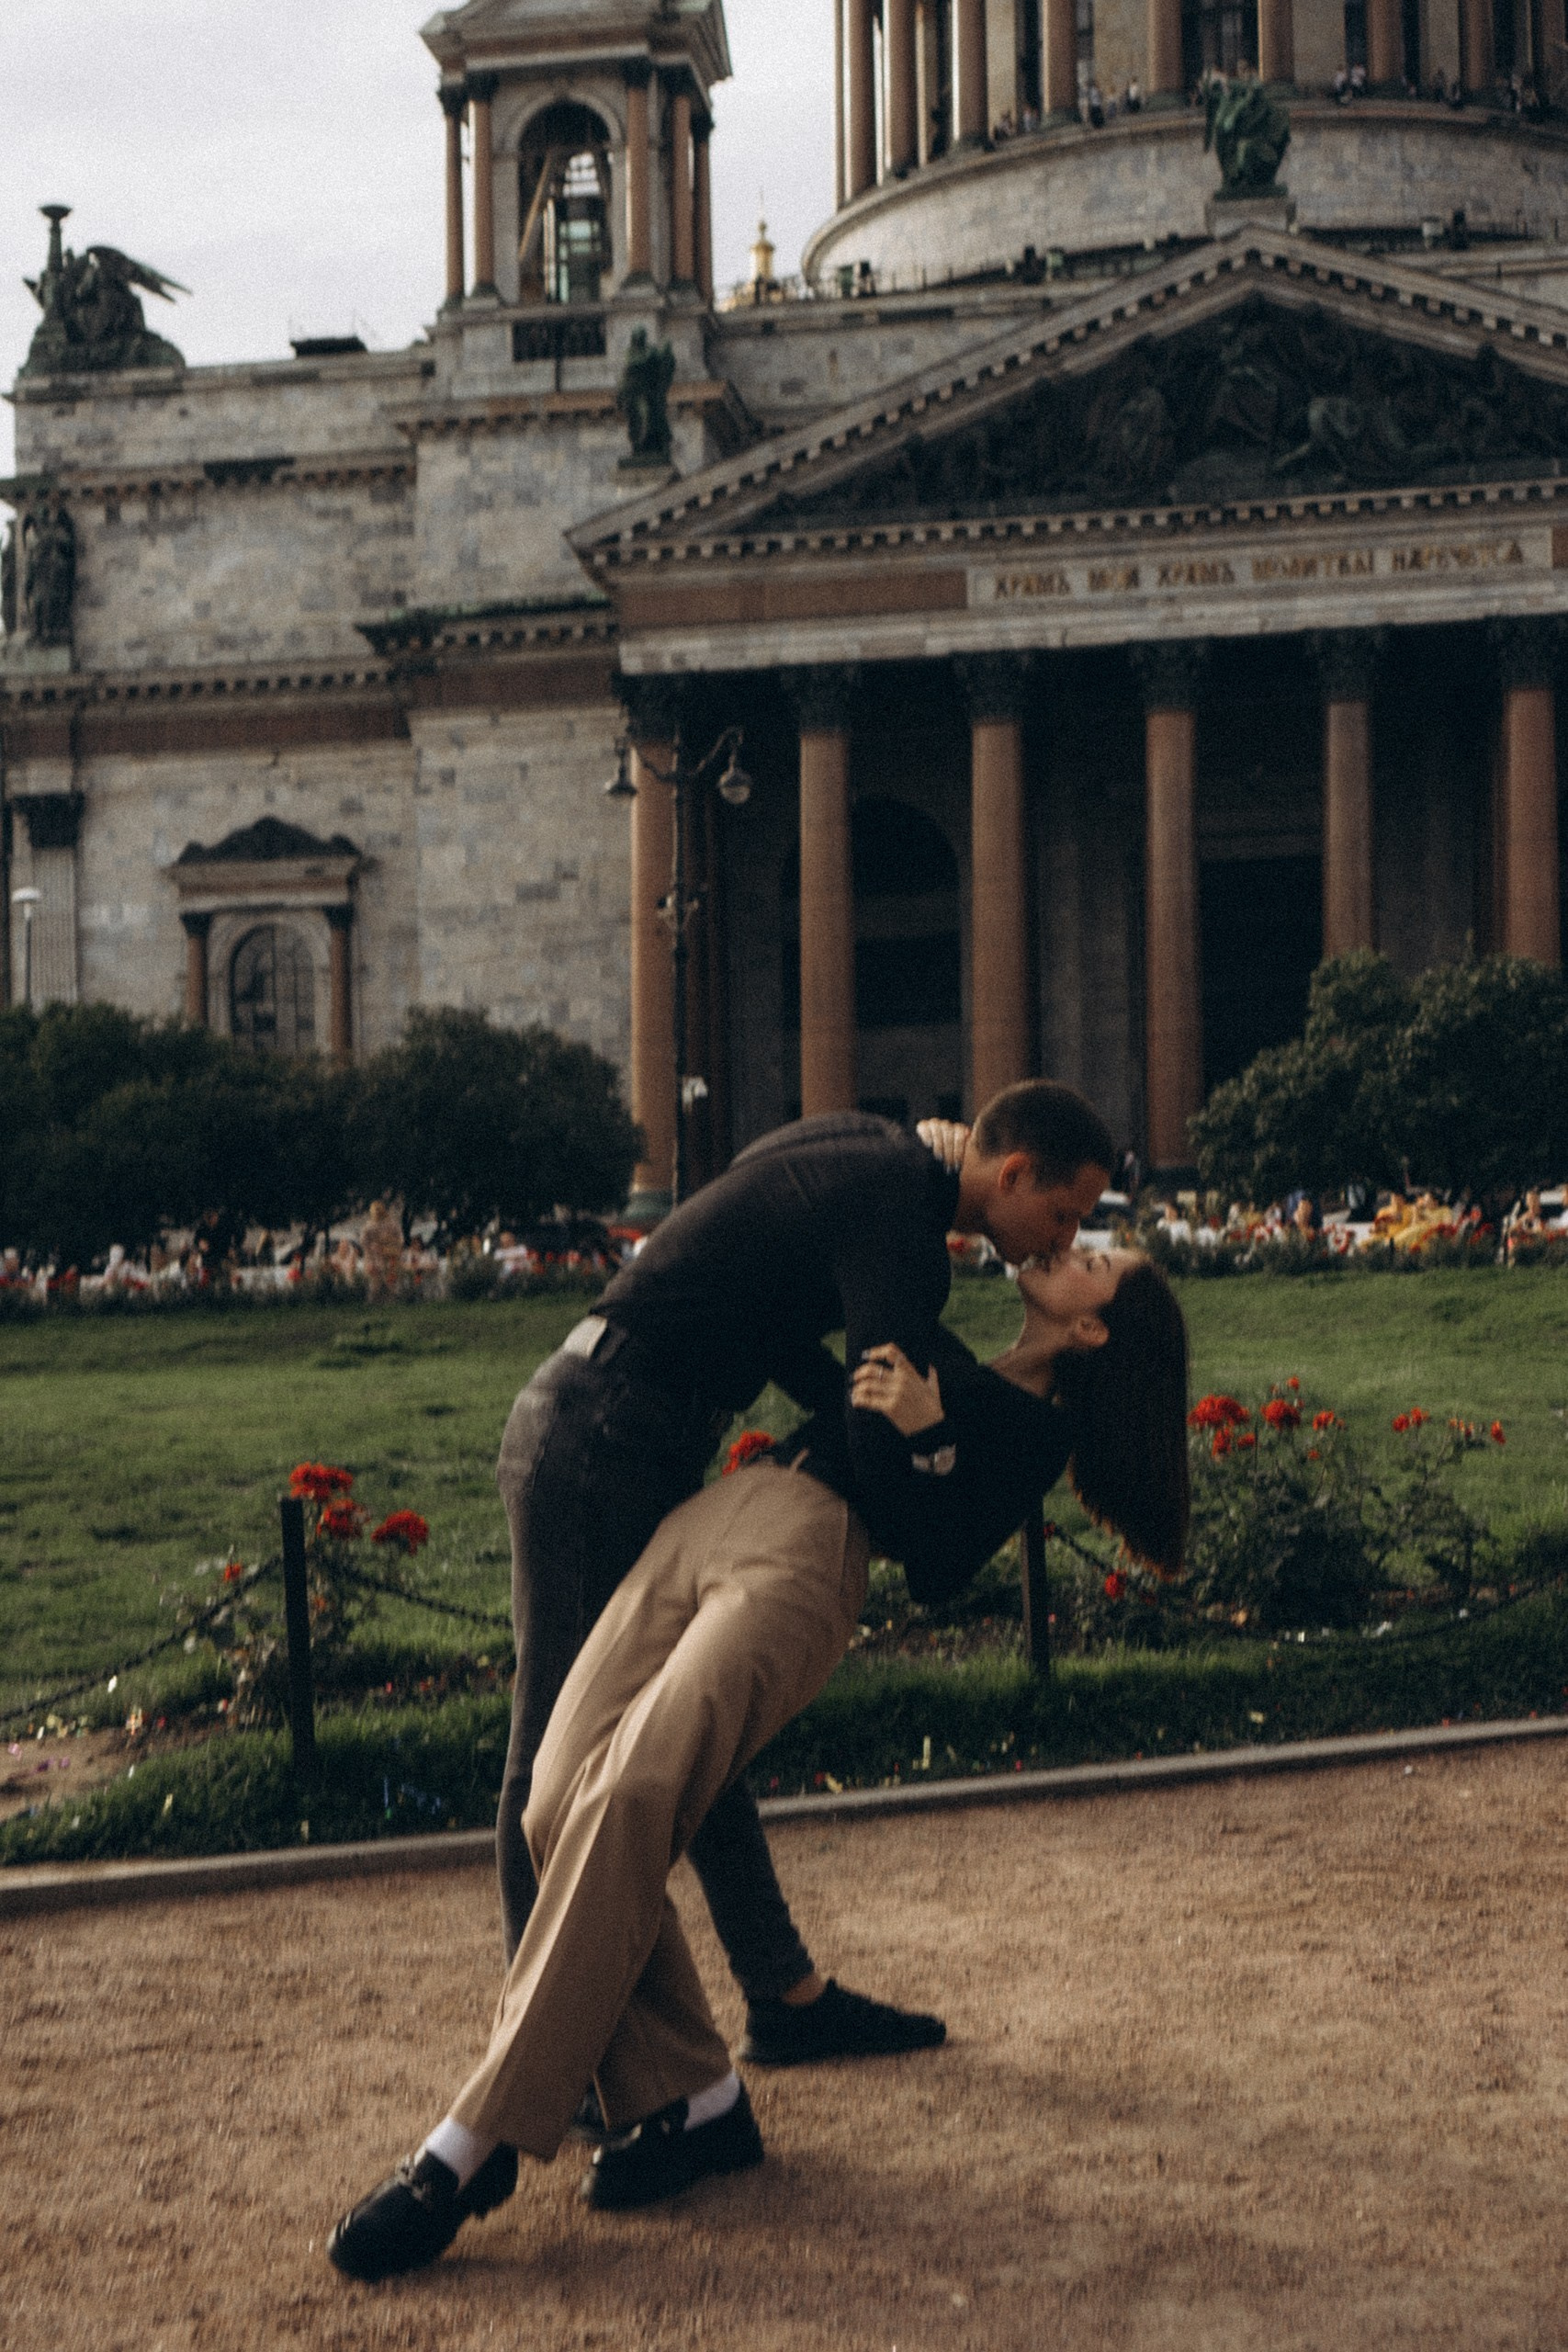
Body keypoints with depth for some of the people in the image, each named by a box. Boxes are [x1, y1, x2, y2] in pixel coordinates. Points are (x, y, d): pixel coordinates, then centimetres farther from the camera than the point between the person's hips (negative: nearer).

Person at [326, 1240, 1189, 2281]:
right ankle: (694, 2102, -7)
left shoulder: (1038, 1429, 12)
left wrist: (919, 1433, -12)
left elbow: (940, 1565, -1)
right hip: (703, 1521, 7)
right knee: (560, 1802, -15)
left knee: (629, 1801, -27)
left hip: (807, 1557, -7)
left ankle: (474, 2148, -27)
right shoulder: (940, 1359, 33)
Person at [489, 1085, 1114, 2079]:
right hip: (593, 1447, -10)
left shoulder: (871, 1152, 11)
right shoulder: (901, 1230, -18)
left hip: (631, 1448, 10)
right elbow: (885, 1444, -21)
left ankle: (788, 1997, 24)